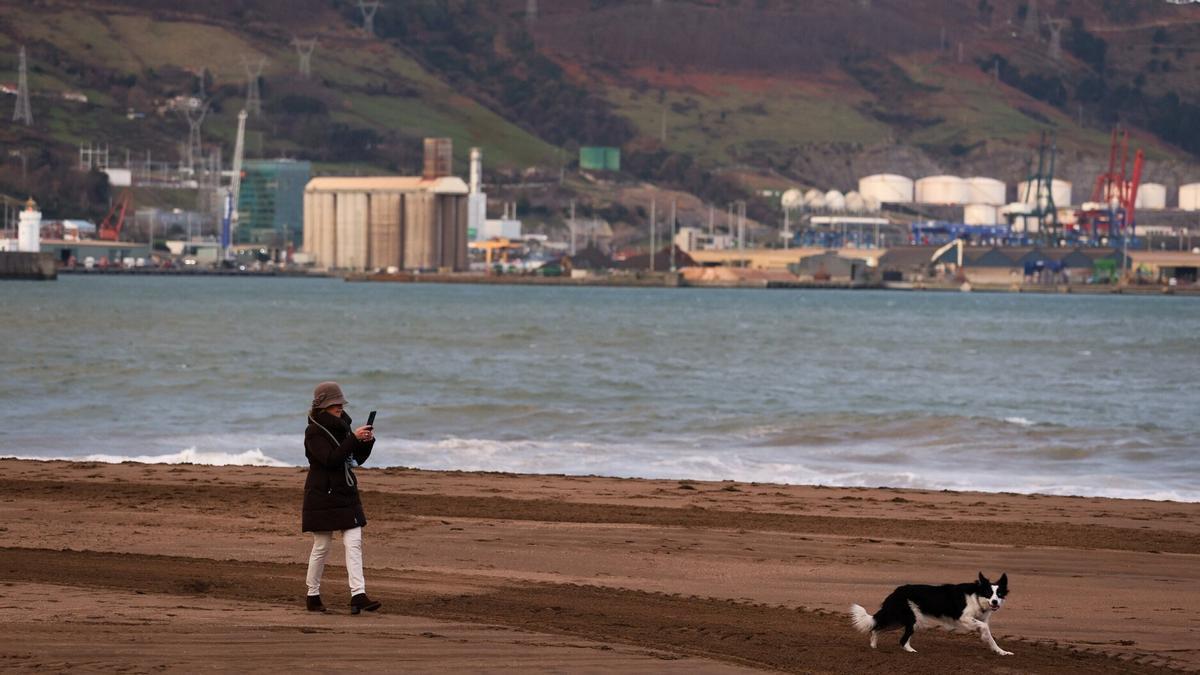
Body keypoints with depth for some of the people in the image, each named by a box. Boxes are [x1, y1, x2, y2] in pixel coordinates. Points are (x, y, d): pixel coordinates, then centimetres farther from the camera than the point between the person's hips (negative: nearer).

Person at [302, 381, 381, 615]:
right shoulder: (314, 432, -10)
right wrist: (354, 439, -26)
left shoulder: (342, 426, 12)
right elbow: (330, 459, -24)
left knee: (354, 543, -6)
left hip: (347, 494, 6)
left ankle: (358, 595, -13)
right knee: (321, 547, 2)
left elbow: (357, 459, 15)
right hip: (323, 496, -6)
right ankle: (312, 596, 15)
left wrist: (367, 442, -4)